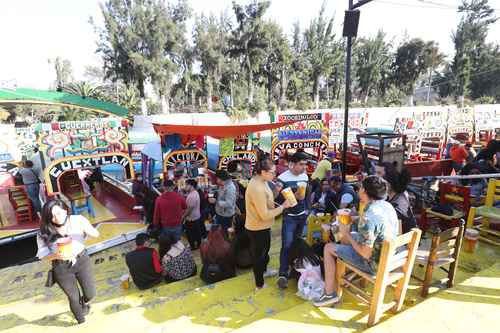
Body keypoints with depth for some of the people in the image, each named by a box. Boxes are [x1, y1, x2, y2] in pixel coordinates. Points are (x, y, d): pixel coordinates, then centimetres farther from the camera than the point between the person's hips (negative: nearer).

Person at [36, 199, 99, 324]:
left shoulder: (77, 220, -18)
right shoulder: (44, 233, -15)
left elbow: (96, 235, -22)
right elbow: (43, 255, -7)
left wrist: (86, 227, -44)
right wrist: (56, 256, -28)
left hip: (82, 260, 1)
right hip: (61, 268, 0)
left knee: (91, 294, 9)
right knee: (74, 298, 15)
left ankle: (83, 302, 49)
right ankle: (81, 322, 45)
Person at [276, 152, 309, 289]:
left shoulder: (305, 177, 4)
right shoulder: (282, 178, -16)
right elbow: (278, 199, -18)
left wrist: (306, 210, 12)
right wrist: (294, 197, -29)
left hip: (302, 216, 6)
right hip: (289, 217, -6)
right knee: (287, 245, -8)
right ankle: (283, 274, -1)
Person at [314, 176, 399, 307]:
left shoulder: (368, 217, -32)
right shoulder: (387, 205, -5)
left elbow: (366, 254, -27)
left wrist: (348, 236, -12)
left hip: (374, 263, -8)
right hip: (388, 256, 8)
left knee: (328, 248, 3)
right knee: (346, 236, 25)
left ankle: (329, 294, 10)